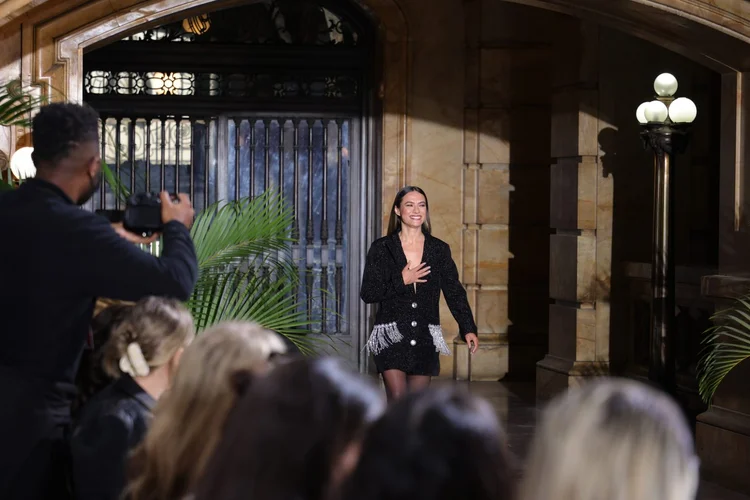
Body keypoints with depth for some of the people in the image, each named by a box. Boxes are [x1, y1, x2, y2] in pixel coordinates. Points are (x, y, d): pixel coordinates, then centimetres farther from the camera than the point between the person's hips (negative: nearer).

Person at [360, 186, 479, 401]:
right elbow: (367, 293, -3)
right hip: (391, 337, -2)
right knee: (398, 399, -14)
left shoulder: (440, 250, 6)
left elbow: (454, 292, 3)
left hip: (425, 340, 2)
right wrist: (401, 281, -13)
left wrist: (468, 328, -8)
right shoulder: (381, 248, 0)